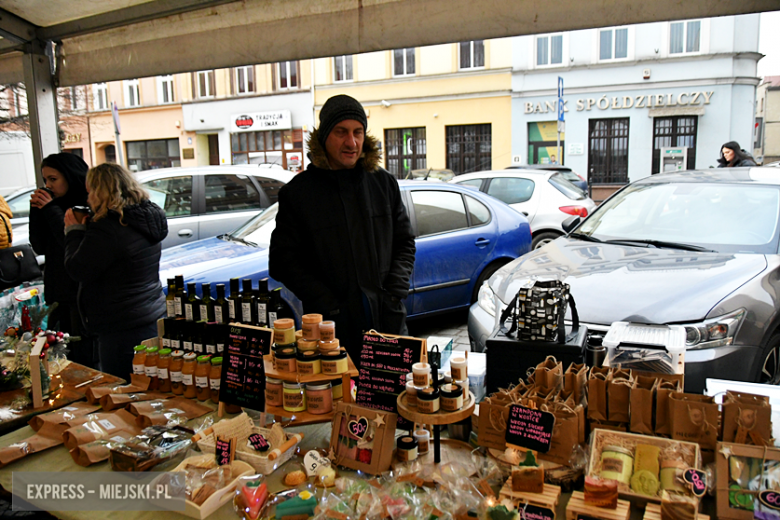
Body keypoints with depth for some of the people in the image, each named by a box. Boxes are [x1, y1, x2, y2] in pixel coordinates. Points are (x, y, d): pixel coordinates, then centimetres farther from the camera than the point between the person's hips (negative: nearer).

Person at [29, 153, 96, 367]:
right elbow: (39, 247, 10)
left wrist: (50, 209, -13)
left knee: (87, 360, -2)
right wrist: (36, 210, 1)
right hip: (58, 294, 8)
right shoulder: (57, 204, 12)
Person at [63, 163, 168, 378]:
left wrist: (74, 230, 1)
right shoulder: (146, 219, 10)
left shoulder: (107, 229, -19)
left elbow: (77, 270, -11)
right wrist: (86, 227, 12)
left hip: (124, 329, -9)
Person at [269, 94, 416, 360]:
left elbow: (405, 243, 14)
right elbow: (282, 261, -1)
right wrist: (328, 305, -10)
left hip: (387, 320, 3)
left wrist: (394, 293, -2)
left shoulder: (384, 184, 9)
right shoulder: (297, 192, 0)